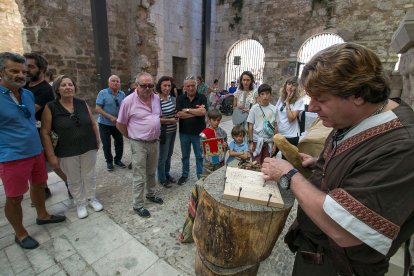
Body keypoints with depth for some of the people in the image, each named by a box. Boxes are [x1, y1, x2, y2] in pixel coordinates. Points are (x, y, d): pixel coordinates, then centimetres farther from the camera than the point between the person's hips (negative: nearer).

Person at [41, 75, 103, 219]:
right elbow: (45, 132, -8)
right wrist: (51, 155, -11)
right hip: (67, 152, -2)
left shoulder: (82, 103, 0)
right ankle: (80, 203, 33)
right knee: (74, 180, 13)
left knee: (90, 175, 15)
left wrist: (97, 141, 7)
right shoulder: (50, 107, -9)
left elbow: (93, 123, 8)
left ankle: (92, 198, 37)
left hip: (89, 148, 2)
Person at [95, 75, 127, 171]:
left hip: (118, 124, 3)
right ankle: (109, 162, 27)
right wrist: (110, 117, -24)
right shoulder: (102, 93, -12)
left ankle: (118, 160, 31)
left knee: (119, 142, 11)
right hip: (105, 124, -3)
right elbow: (97, 108, -15)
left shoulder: (122, 94, -1)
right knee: (106, 144, 8)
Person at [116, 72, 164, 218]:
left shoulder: (156, 98, 2)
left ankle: (150, 194, 42)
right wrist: (132, 136, 2)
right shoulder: (129, 101, -15)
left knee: (151, 172, 21)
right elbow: (120, 124, -5)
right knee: (139, 177, 4)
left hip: (154, 142, 6)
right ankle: (138, 205, 20)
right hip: (139, 144, -5)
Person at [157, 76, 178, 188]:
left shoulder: (172, 99, 5)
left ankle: (167, 174, 38)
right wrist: (169, 120, -19)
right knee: (163, 156, 6)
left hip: (173, 131, 7)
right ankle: (162, 178, 25)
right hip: (163, 132, -7)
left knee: (169, 154, 19)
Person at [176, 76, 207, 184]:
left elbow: (203, 112, -20)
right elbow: (179, 114, -13)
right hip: (184, 132, 2)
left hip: (198, 132, -2)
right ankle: (185, 175, 35)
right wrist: (196, 111, -15)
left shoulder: (202, 98, -4)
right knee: (185, 155, 17)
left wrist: (187, 110, -13)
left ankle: (201, 176, 26)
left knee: (199, 156, 10)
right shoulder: (180, 98, 1)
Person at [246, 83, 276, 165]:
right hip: (256, 140, -2)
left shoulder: (274, 109, -1)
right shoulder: (254, 108, -7)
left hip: (268, 141, 2)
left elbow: (275, 127, 3)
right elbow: (250, 126, -4)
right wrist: (250, 142, -7)